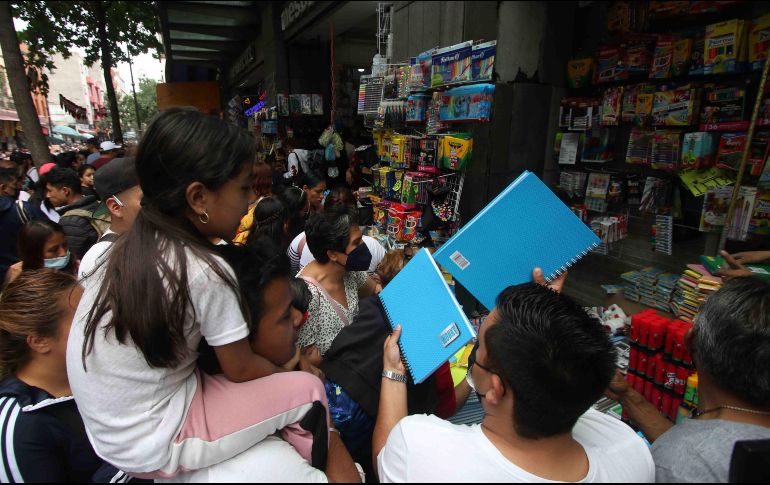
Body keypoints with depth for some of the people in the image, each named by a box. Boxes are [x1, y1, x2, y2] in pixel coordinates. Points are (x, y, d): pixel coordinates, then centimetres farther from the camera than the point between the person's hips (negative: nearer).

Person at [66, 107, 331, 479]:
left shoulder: (128, 248, -4)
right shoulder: (205, 273, -27)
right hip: (153, 448, -7)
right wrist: (290, 370, 6)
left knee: (274, 379, 15)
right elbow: (241, 369, -12)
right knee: (306, 388, -2)